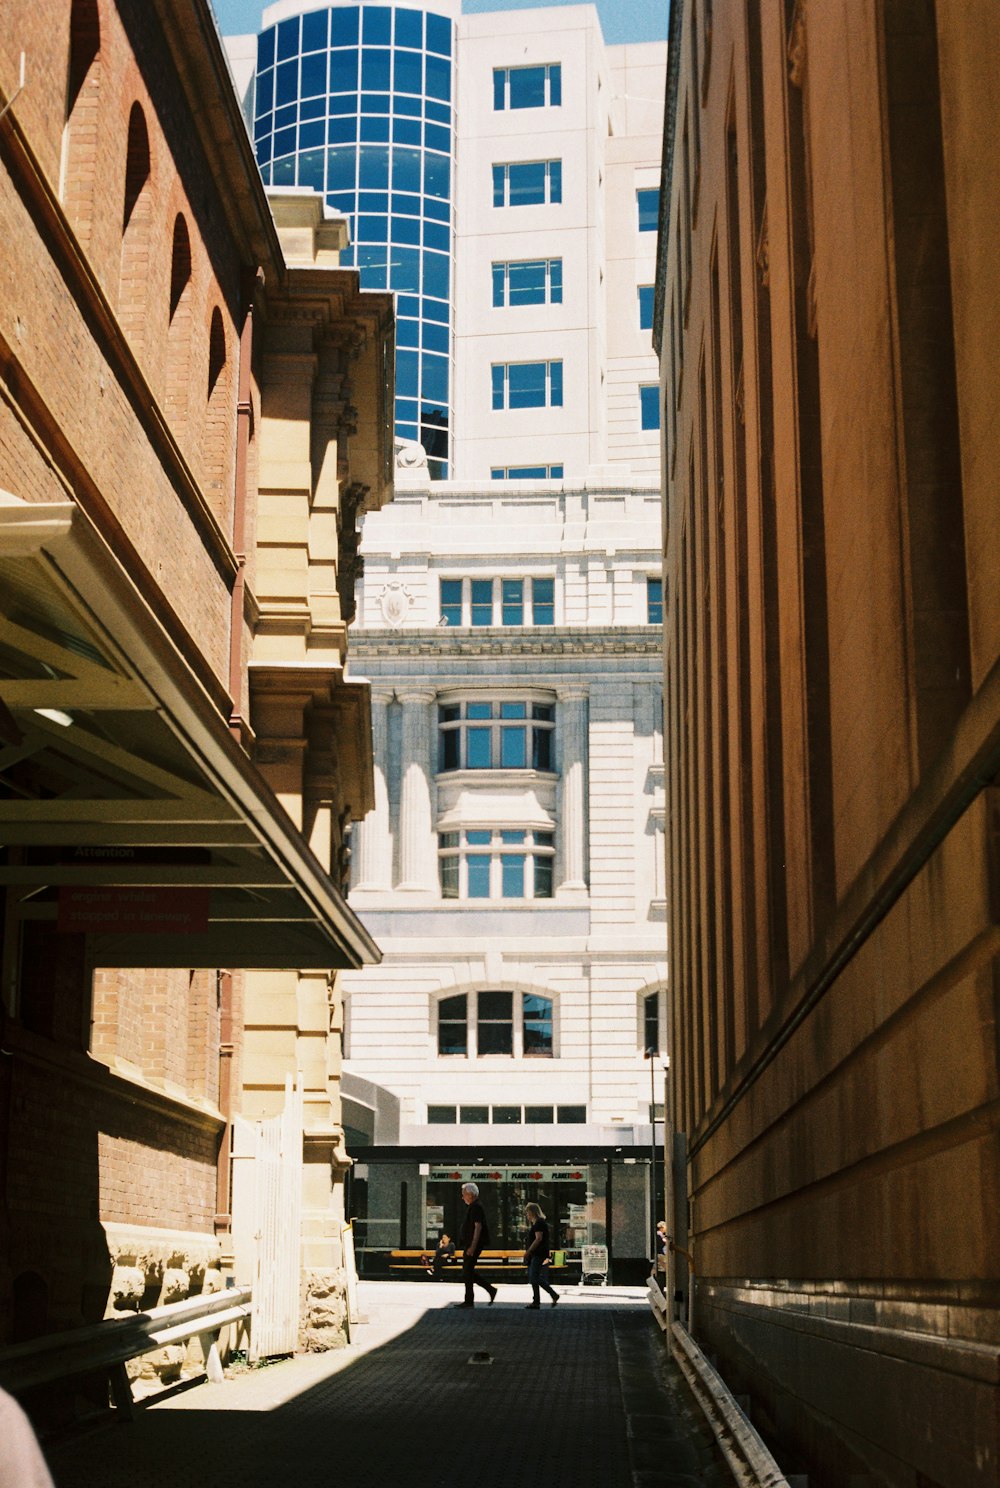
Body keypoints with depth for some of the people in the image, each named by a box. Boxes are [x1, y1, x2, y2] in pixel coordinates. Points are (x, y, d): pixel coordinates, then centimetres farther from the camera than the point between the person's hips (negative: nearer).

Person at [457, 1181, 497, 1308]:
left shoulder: (476, 1208, -15)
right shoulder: (473, 1207, 17)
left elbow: (478, 1227, -22)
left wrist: (472, 1247, -25)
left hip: (473, 1245, -10)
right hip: (469, 1245, 10)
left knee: (467, 1272, -5)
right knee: (468, 1272, 12)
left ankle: (469, 1301, 0)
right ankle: (490, 1290, 14)